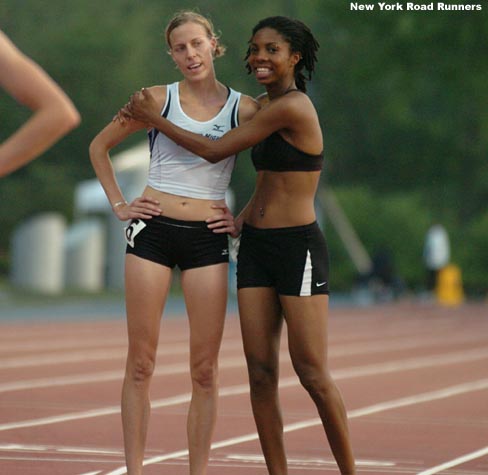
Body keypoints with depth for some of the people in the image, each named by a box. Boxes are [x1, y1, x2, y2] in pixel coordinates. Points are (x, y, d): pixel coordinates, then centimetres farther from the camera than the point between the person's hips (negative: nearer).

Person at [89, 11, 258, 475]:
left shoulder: (243, 108, 3)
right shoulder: (158, 99, 4)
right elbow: (100, 146, 14)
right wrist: (119, 204, 6)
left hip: (208, 237, 0)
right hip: (153, 229, 0)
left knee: (204, 368, -1)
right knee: (141, 362, -1)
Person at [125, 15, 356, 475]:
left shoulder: (292, 107, -14)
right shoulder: (270, 109, 14)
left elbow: (215, 151, -10)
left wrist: (154, 118, 0)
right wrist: (242, 218, 12)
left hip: (298, 247, -8)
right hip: (256, 247, 8)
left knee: (312, 373, -6)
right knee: (260, 371, 2)